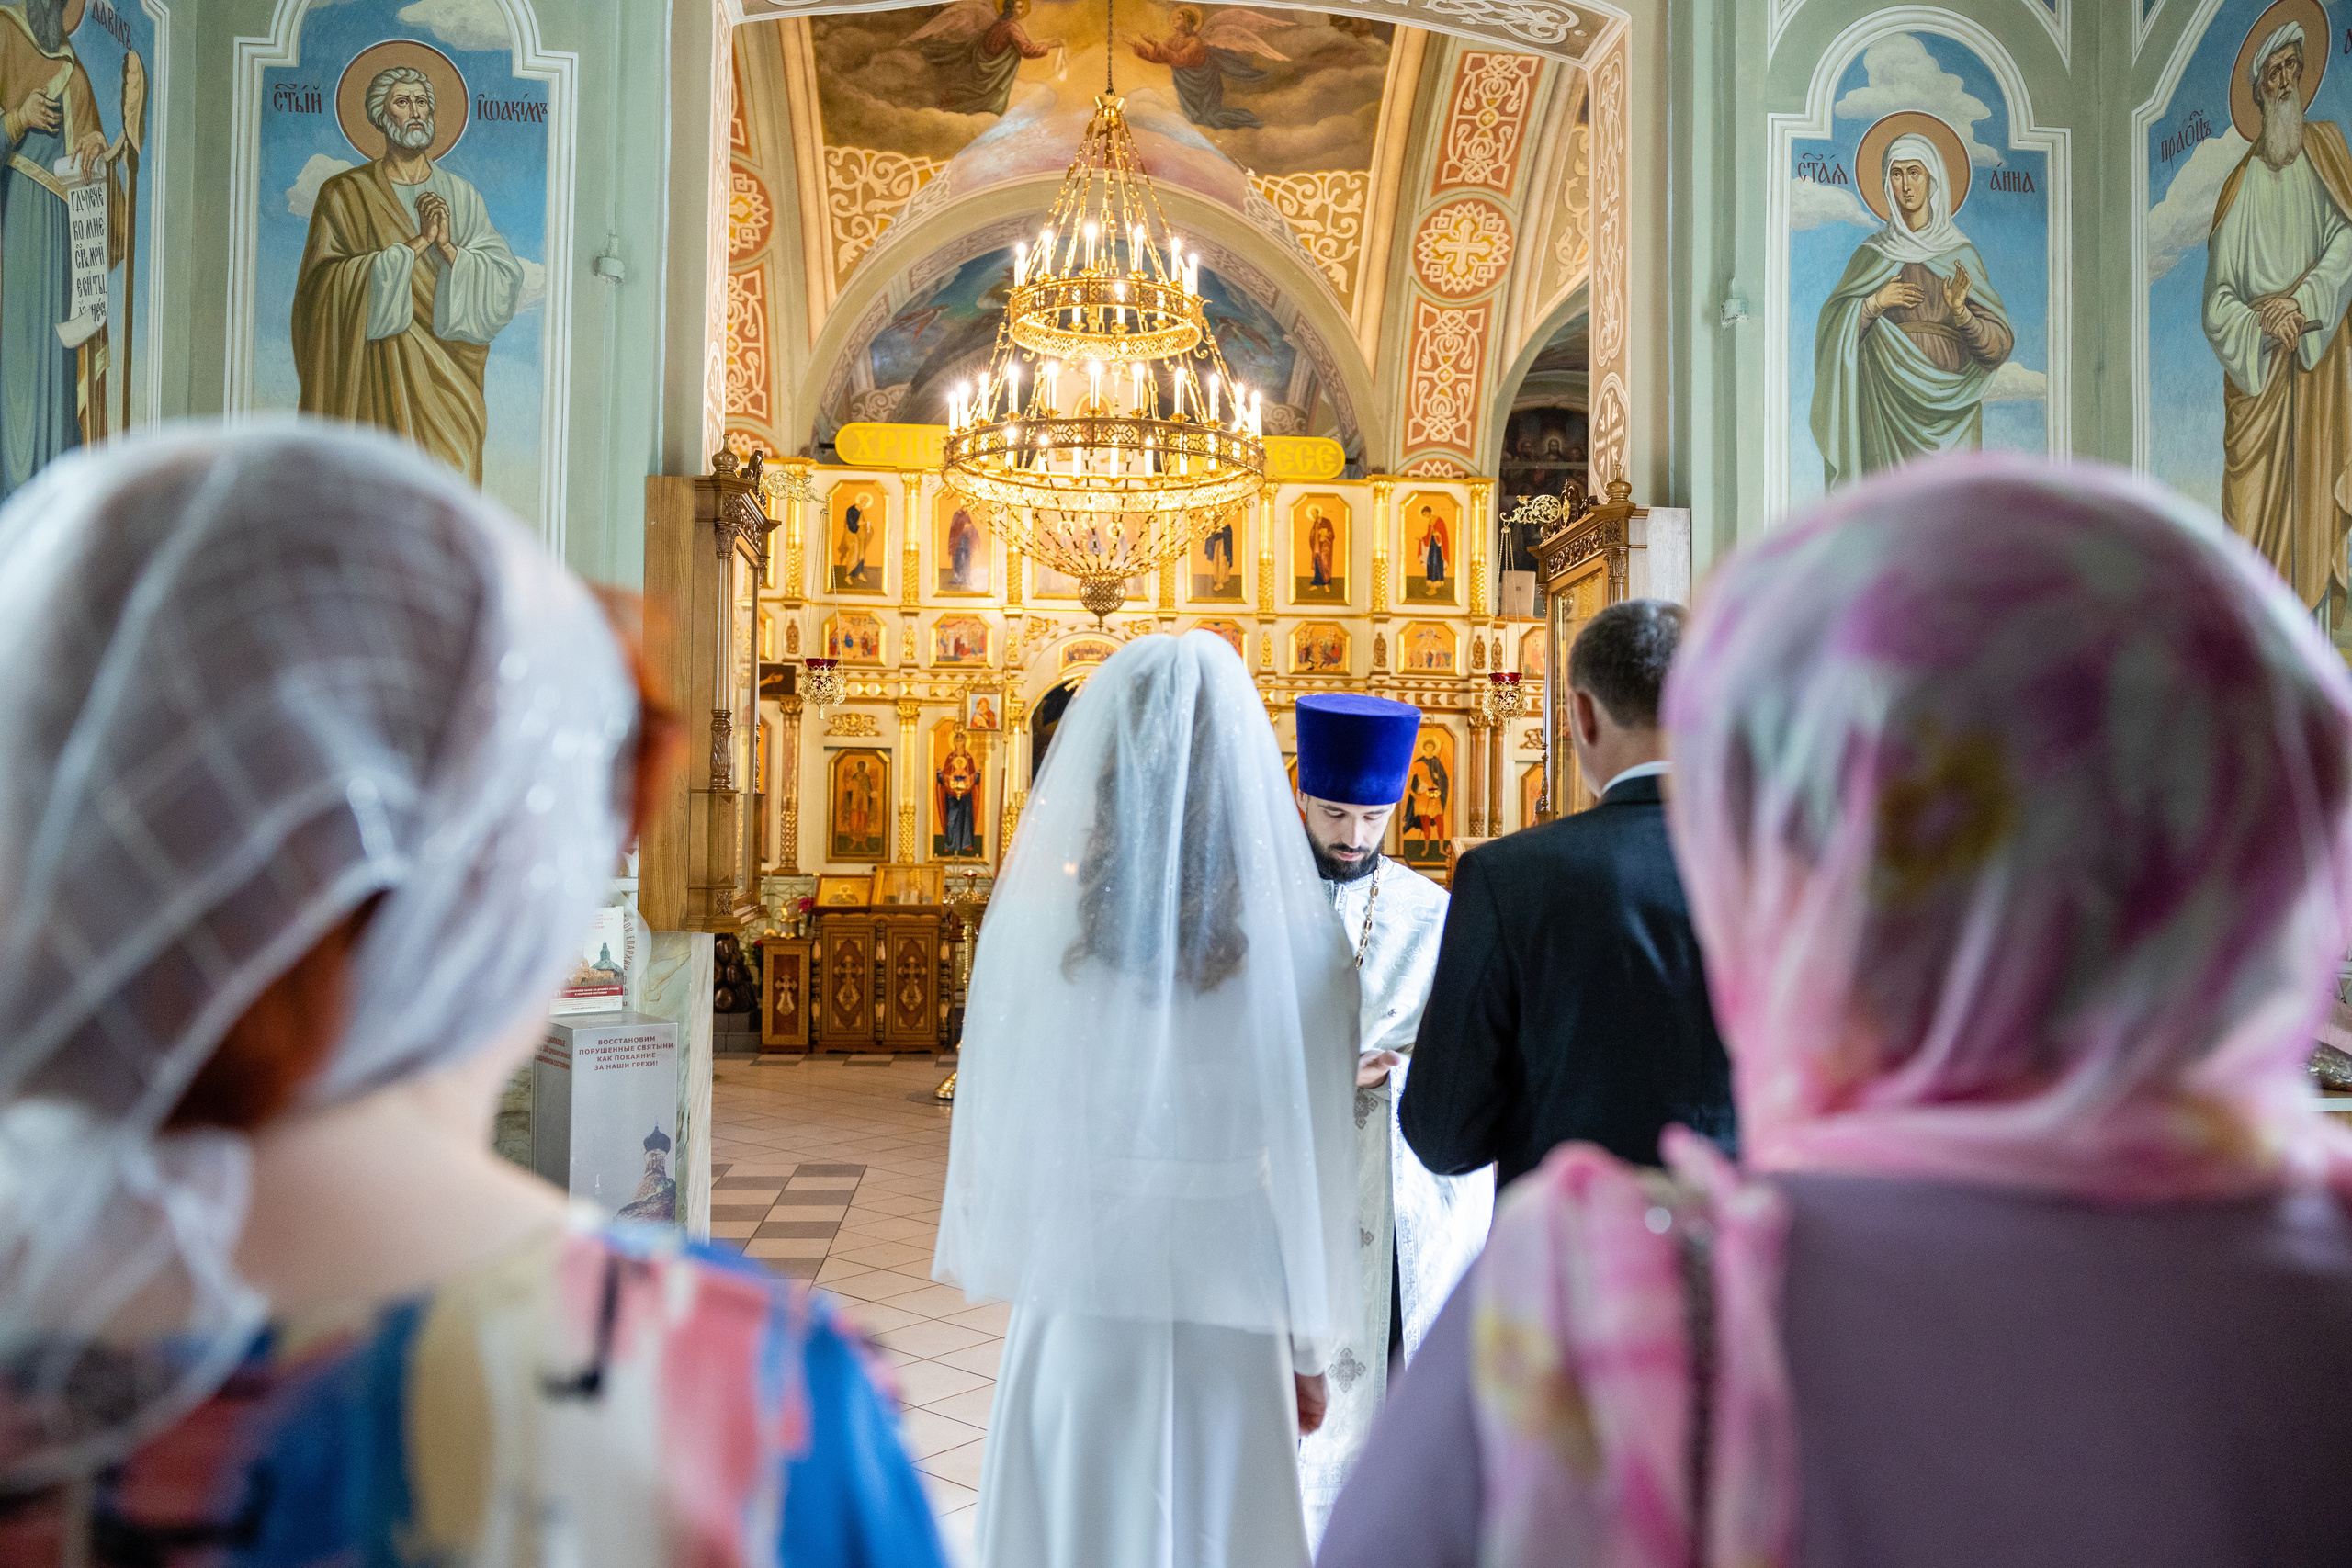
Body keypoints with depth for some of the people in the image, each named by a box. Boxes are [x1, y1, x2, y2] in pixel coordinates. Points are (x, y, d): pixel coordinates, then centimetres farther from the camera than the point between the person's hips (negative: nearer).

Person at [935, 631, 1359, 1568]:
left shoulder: (1036, 920, -11)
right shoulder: (1298, 940, -11)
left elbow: (996, 1124, -1)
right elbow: (1314, 1156, -5)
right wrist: (1310, 1349, 7)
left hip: (1077, 1290, 1)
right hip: (1229, 1305, 0)